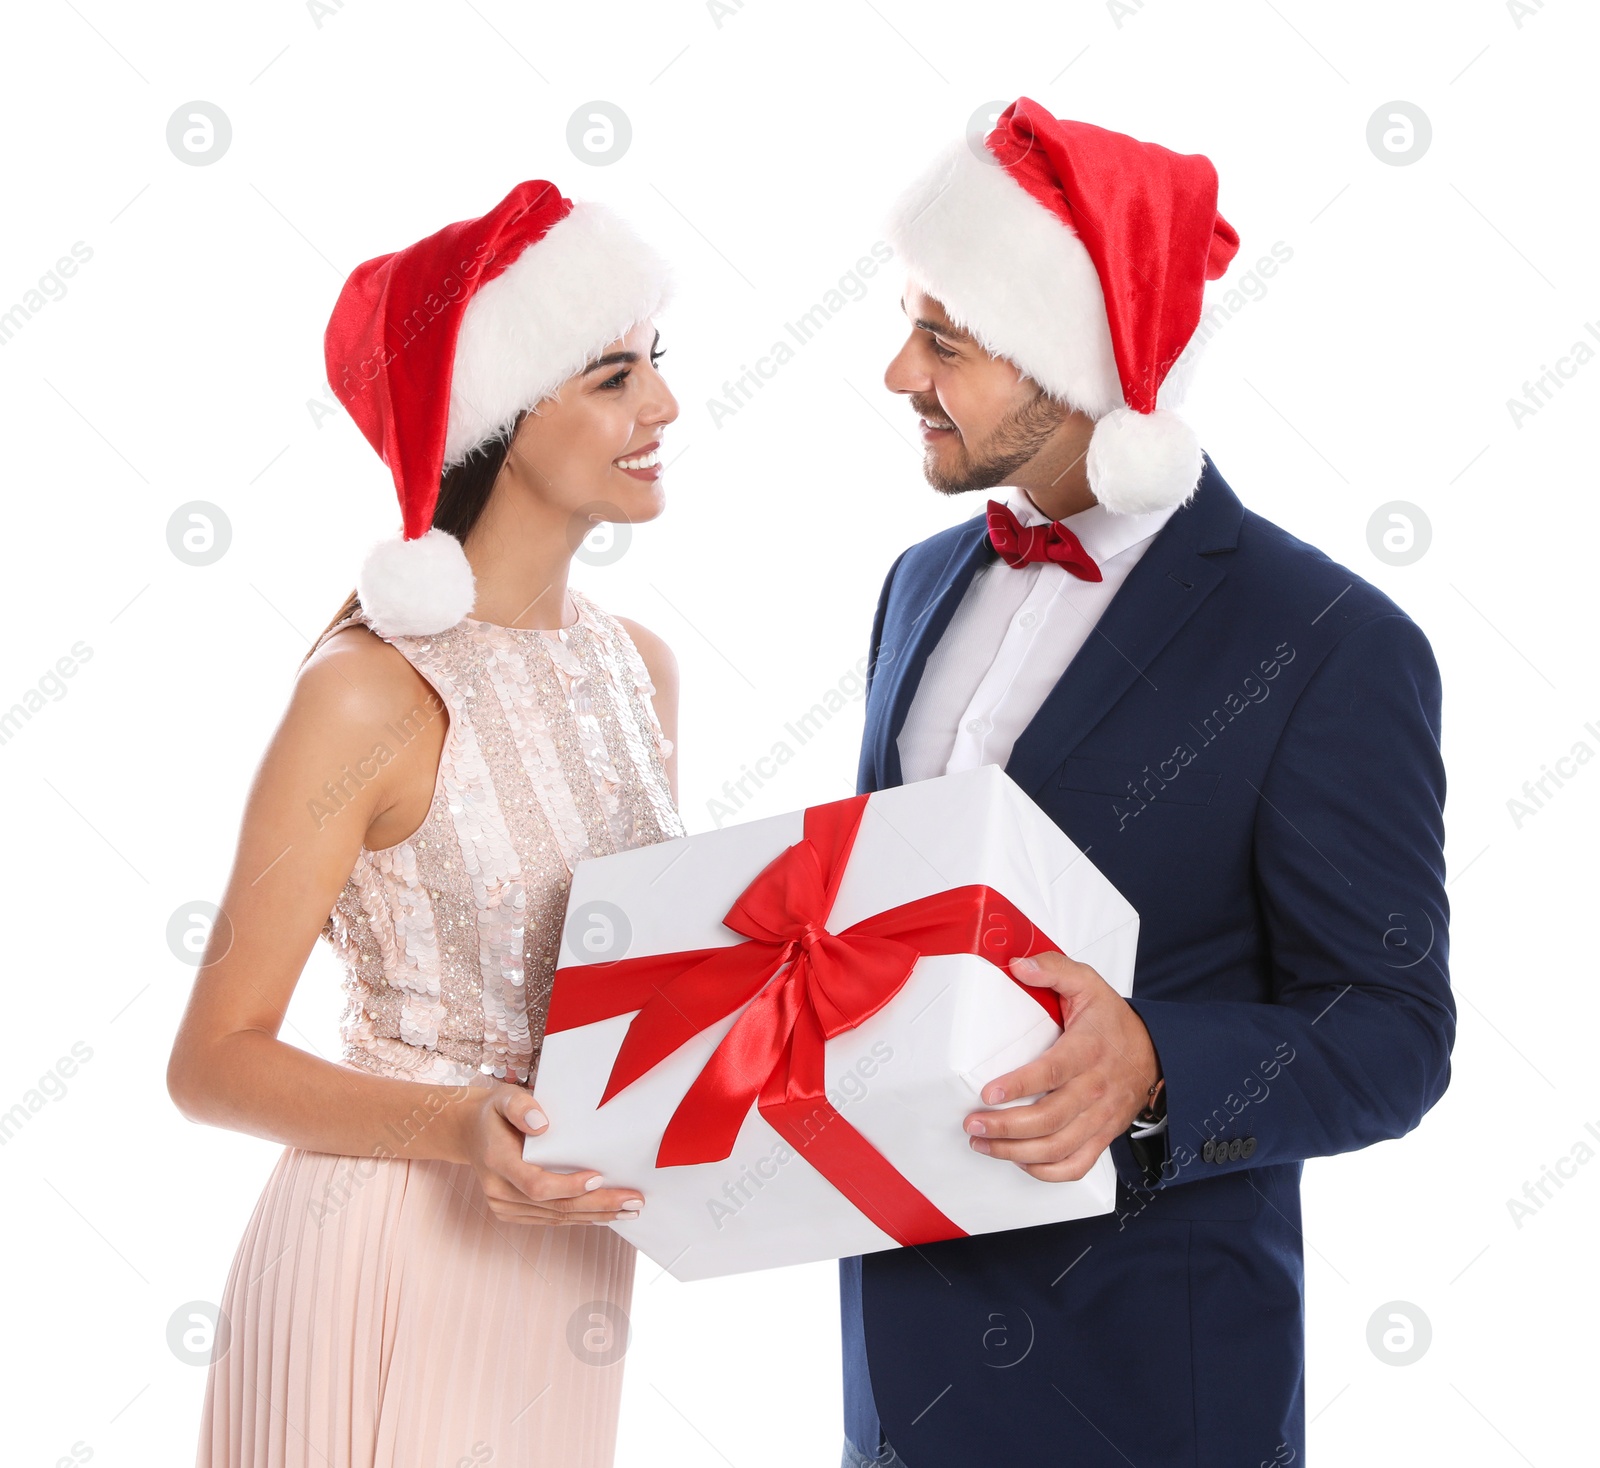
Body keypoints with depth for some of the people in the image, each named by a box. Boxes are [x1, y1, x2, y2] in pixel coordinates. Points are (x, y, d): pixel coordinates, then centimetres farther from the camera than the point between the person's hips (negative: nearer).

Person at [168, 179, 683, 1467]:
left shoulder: (638, 668, 6)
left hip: (571, 1269, 7)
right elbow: (214, 1060, -14)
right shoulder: (372, 695, -16)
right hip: (392, 1268, -6)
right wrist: (454, 1128, -28)